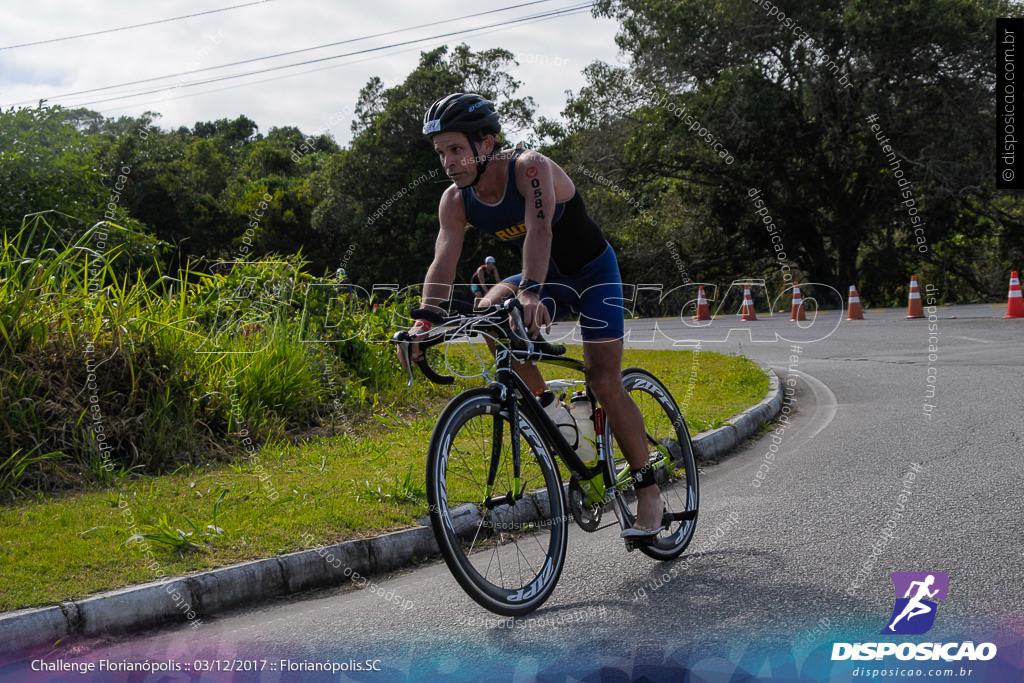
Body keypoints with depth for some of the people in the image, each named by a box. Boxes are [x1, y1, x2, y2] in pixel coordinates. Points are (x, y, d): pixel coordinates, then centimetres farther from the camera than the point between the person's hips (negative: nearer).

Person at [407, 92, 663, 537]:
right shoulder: (456, 201, -13)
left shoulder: (531, 168, -29)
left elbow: (539, 229, -45)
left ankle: (648, 489, 0)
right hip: (546, 279, 5)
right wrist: (424, 321, -41)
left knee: (604, 383, -15)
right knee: (488, 310, -25)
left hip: (594, 273, -5)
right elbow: (443, 262, -23)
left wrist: (530, 291, -62)